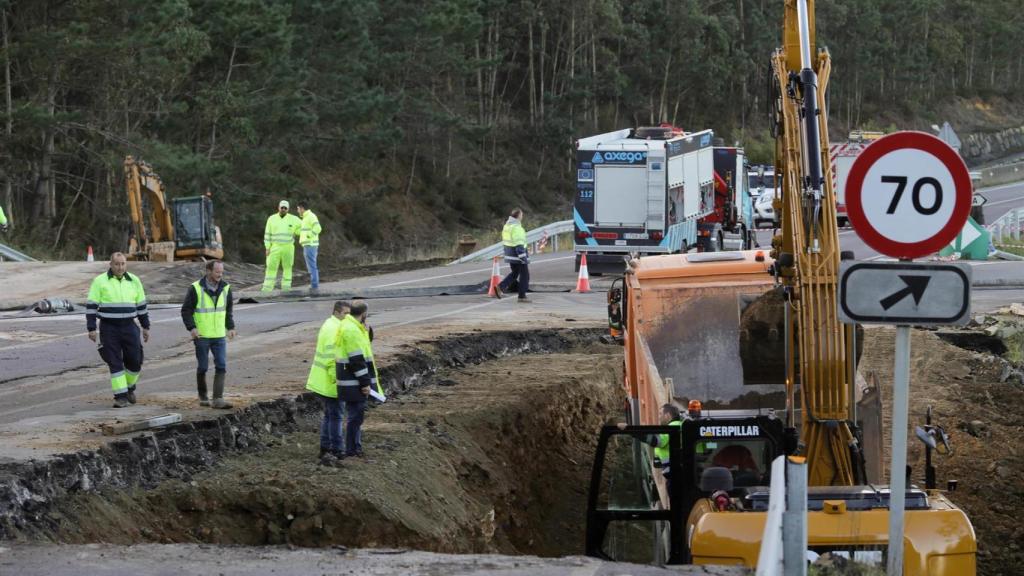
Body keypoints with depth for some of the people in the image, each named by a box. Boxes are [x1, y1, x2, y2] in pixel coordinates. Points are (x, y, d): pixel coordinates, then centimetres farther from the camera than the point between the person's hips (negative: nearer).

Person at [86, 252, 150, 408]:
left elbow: (141, 306, 15)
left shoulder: (134, 281, 8)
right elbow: (91, 306, -4)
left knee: (135, 360, 1)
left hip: (129, 327, 3)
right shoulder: (100, 281, -3)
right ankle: (121, 396, -1)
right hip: (109, 328, -3)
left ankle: (129, 387, 27)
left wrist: (146, 327, 14)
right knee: (115, 363, -4)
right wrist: (91, 329, -9)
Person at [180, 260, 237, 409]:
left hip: (219, 335, 4)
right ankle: (202, 396, 21)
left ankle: (218, 399, -8)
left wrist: (230, 327, 9)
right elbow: (186, 310, -6)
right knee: (203, 367, 5)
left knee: (221, 366, -6)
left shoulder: (225, 288, 4)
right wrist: (191, 328, -17)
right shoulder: (195, 289, -10)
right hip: (202, 335, -4)